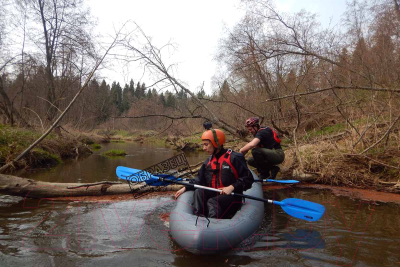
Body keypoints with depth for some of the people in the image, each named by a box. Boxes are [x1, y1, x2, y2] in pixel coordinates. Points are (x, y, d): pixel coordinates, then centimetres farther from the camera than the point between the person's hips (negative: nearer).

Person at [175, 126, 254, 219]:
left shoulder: (234, 157, -9)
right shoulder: (208, 161, 13)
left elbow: (248, 178, -12)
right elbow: (199, 180, 13)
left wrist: (232, 187, -22)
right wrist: (185, 188, 0)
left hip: (231, 195, -5)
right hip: (214, 193, 6)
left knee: (212, 202, -31)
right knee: (198, 191, -21)